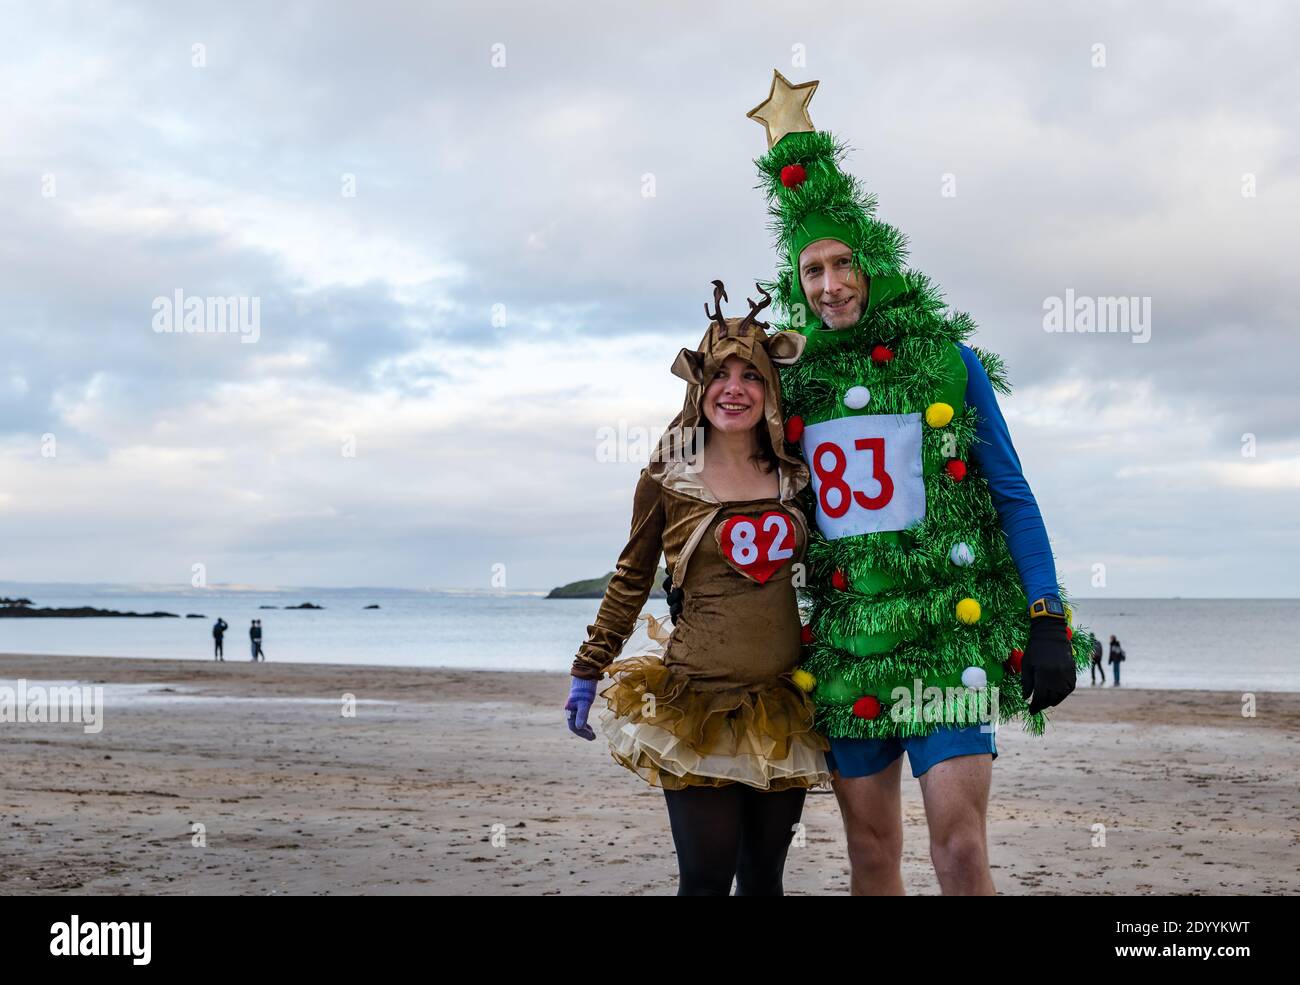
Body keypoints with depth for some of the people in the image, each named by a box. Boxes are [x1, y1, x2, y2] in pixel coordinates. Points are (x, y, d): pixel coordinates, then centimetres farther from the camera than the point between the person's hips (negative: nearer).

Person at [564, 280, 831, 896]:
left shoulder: (794, 475, 6)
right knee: (706, 880, -5)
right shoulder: (667, 479, -2)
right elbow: (630, 580, 6)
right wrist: (587, 672, 6)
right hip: (699, 704, -3)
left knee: (765, 876, 11)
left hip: (783, 706, 4)